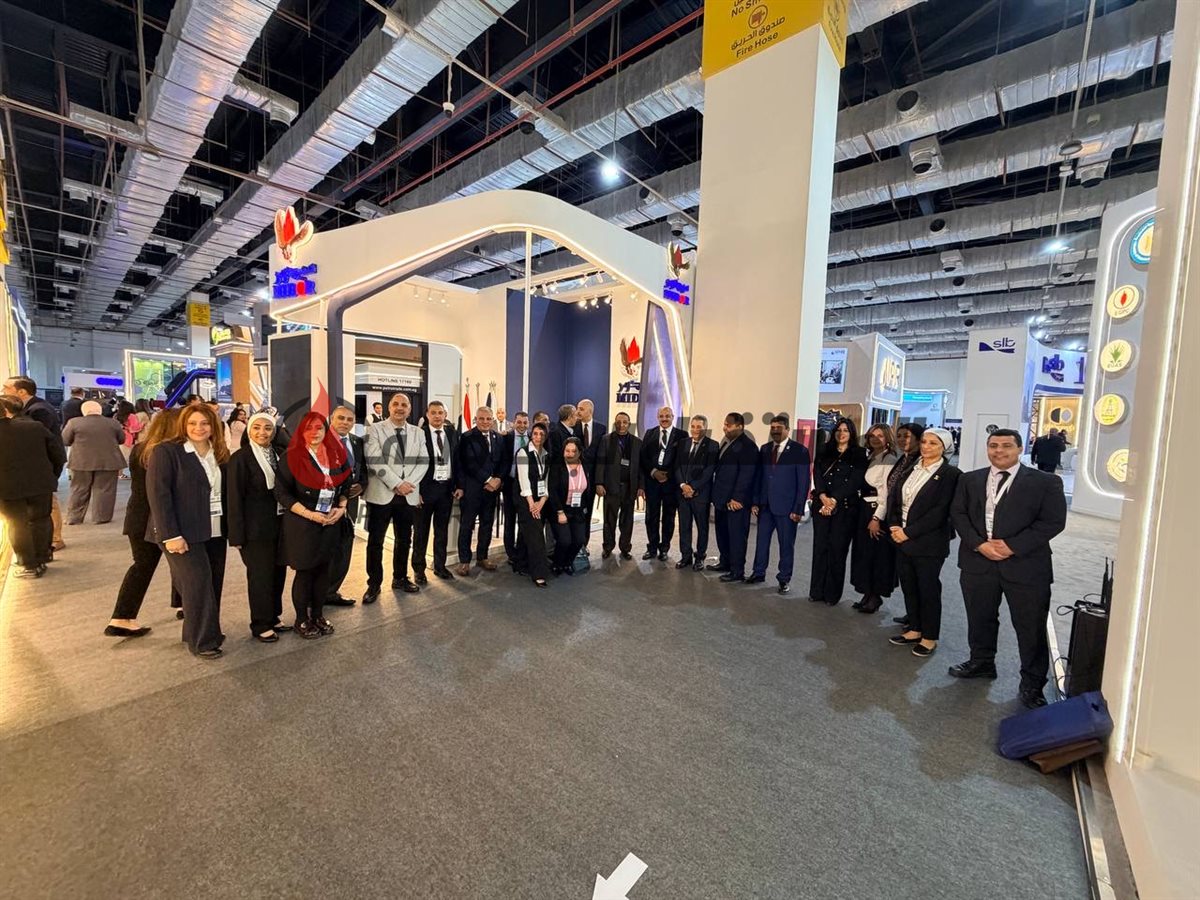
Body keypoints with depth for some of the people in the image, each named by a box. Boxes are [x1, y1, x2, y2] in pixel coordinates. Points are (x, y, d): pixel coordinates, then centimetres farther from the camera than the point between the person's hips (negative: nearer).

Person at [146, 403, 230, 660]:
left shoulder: (219, 453, 8)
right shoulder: (166, 451, -9)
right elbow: (158, 495, -13)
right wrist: (171, 535, -17)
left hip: (215, 531, 6)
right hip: (184, 532, -5)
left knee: (214, 583, 9)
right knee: (198, 583, -4)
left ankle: (207, 631, 26)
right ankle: (202, 640, 10)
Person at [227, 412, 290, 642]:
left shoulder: (277, 455, 8)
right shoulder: (240, 458, -10)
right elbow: (235, 499, -12)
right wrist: (237, 535, -14)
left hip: (279, 525, 6)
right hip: (256, 528, -6)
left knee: (278, 572, 13)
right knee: (261, 576, 3)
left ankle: (273, 617, 29)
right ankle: (260, 625, 19)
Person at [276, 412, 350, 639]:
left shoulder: (337, 455, 3)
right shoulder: (292, 457, -10)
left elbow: (344, 485, 11)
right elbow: (282, 492, -11)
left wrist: (341, 508, -5)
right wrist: (309, 514, -18)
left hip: (330, 523, 4)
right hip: (301, 525, -4)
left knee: (323, 569, 12)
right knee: (304, 572, 6)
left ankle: (318, 614, 28)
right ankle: (301, 620, 23)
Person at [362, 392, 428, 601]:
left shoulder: (417, 433, 10)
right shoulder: (375, 429, -2)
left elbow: (423, 462, 3)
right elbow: (375, 462, -12)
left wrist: (408, 483, -12)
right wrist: (396, 484, -17)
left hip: (409, 495, 4)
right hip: (381, 494, -3)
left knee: (404, 540, 13)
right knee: (375, 541, 4)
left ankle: (400, 578, 29)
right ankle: (374, 584, 18)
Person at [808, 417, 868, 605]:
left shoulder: (859, 454, 2)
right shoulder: (825, 451, 12)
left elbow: (855, 481, -7)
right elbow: (817, 475, 1)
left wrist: (834, 500, -13)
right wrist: (823, 497, -14)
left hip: (845, 507, -3)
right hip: (821, 505, 3)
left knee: (837, 549, 0)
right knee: (819, 547, 5)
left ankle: (832, 594, 11)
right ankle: (817, 591, 14)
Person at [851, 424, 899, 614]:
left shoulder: (889, 460, -10)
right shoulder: (869, 458, 13)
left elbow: (887, 492, -16)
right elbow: (862, 486, 11)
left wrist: (877, 518, -18)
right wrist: (863, 511, 4)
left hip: (878, 511, -8)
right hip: (864, 509, 8)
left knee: (878, 554, 3)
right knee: (863, 552, 11)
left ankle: (876, 596, 15)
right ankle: (867, 594, 22)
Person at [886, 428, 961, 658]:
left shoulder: (950, 474, -9)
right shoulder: (911, 470, 11)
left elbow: (940, 511, -15)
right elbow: (894, 498, 9)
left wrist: (908, 532, -16)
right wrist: (894, 526, -5)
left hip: (929, 543, -6)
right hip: (902, 538, 6)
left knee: (928, 589, 6)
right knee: (908, 586, 14)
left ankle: (930, 637, 22)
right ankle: (914, 629, 29)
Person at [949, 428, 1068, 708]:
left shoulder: (1046, 482, -1)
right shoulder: (969, 480, 8)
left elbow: (1053, 521, -7)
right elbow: (958, 514, 5)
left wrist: (1013, 546, -15)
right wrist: (979, 544, -10)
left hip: (1026, 566, -3)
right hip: (977, 562, 3)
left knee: (1031, 628, 7)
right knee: (980, 619, 17)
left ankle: (1032, 684, 25)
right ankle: (981, 663, 37)